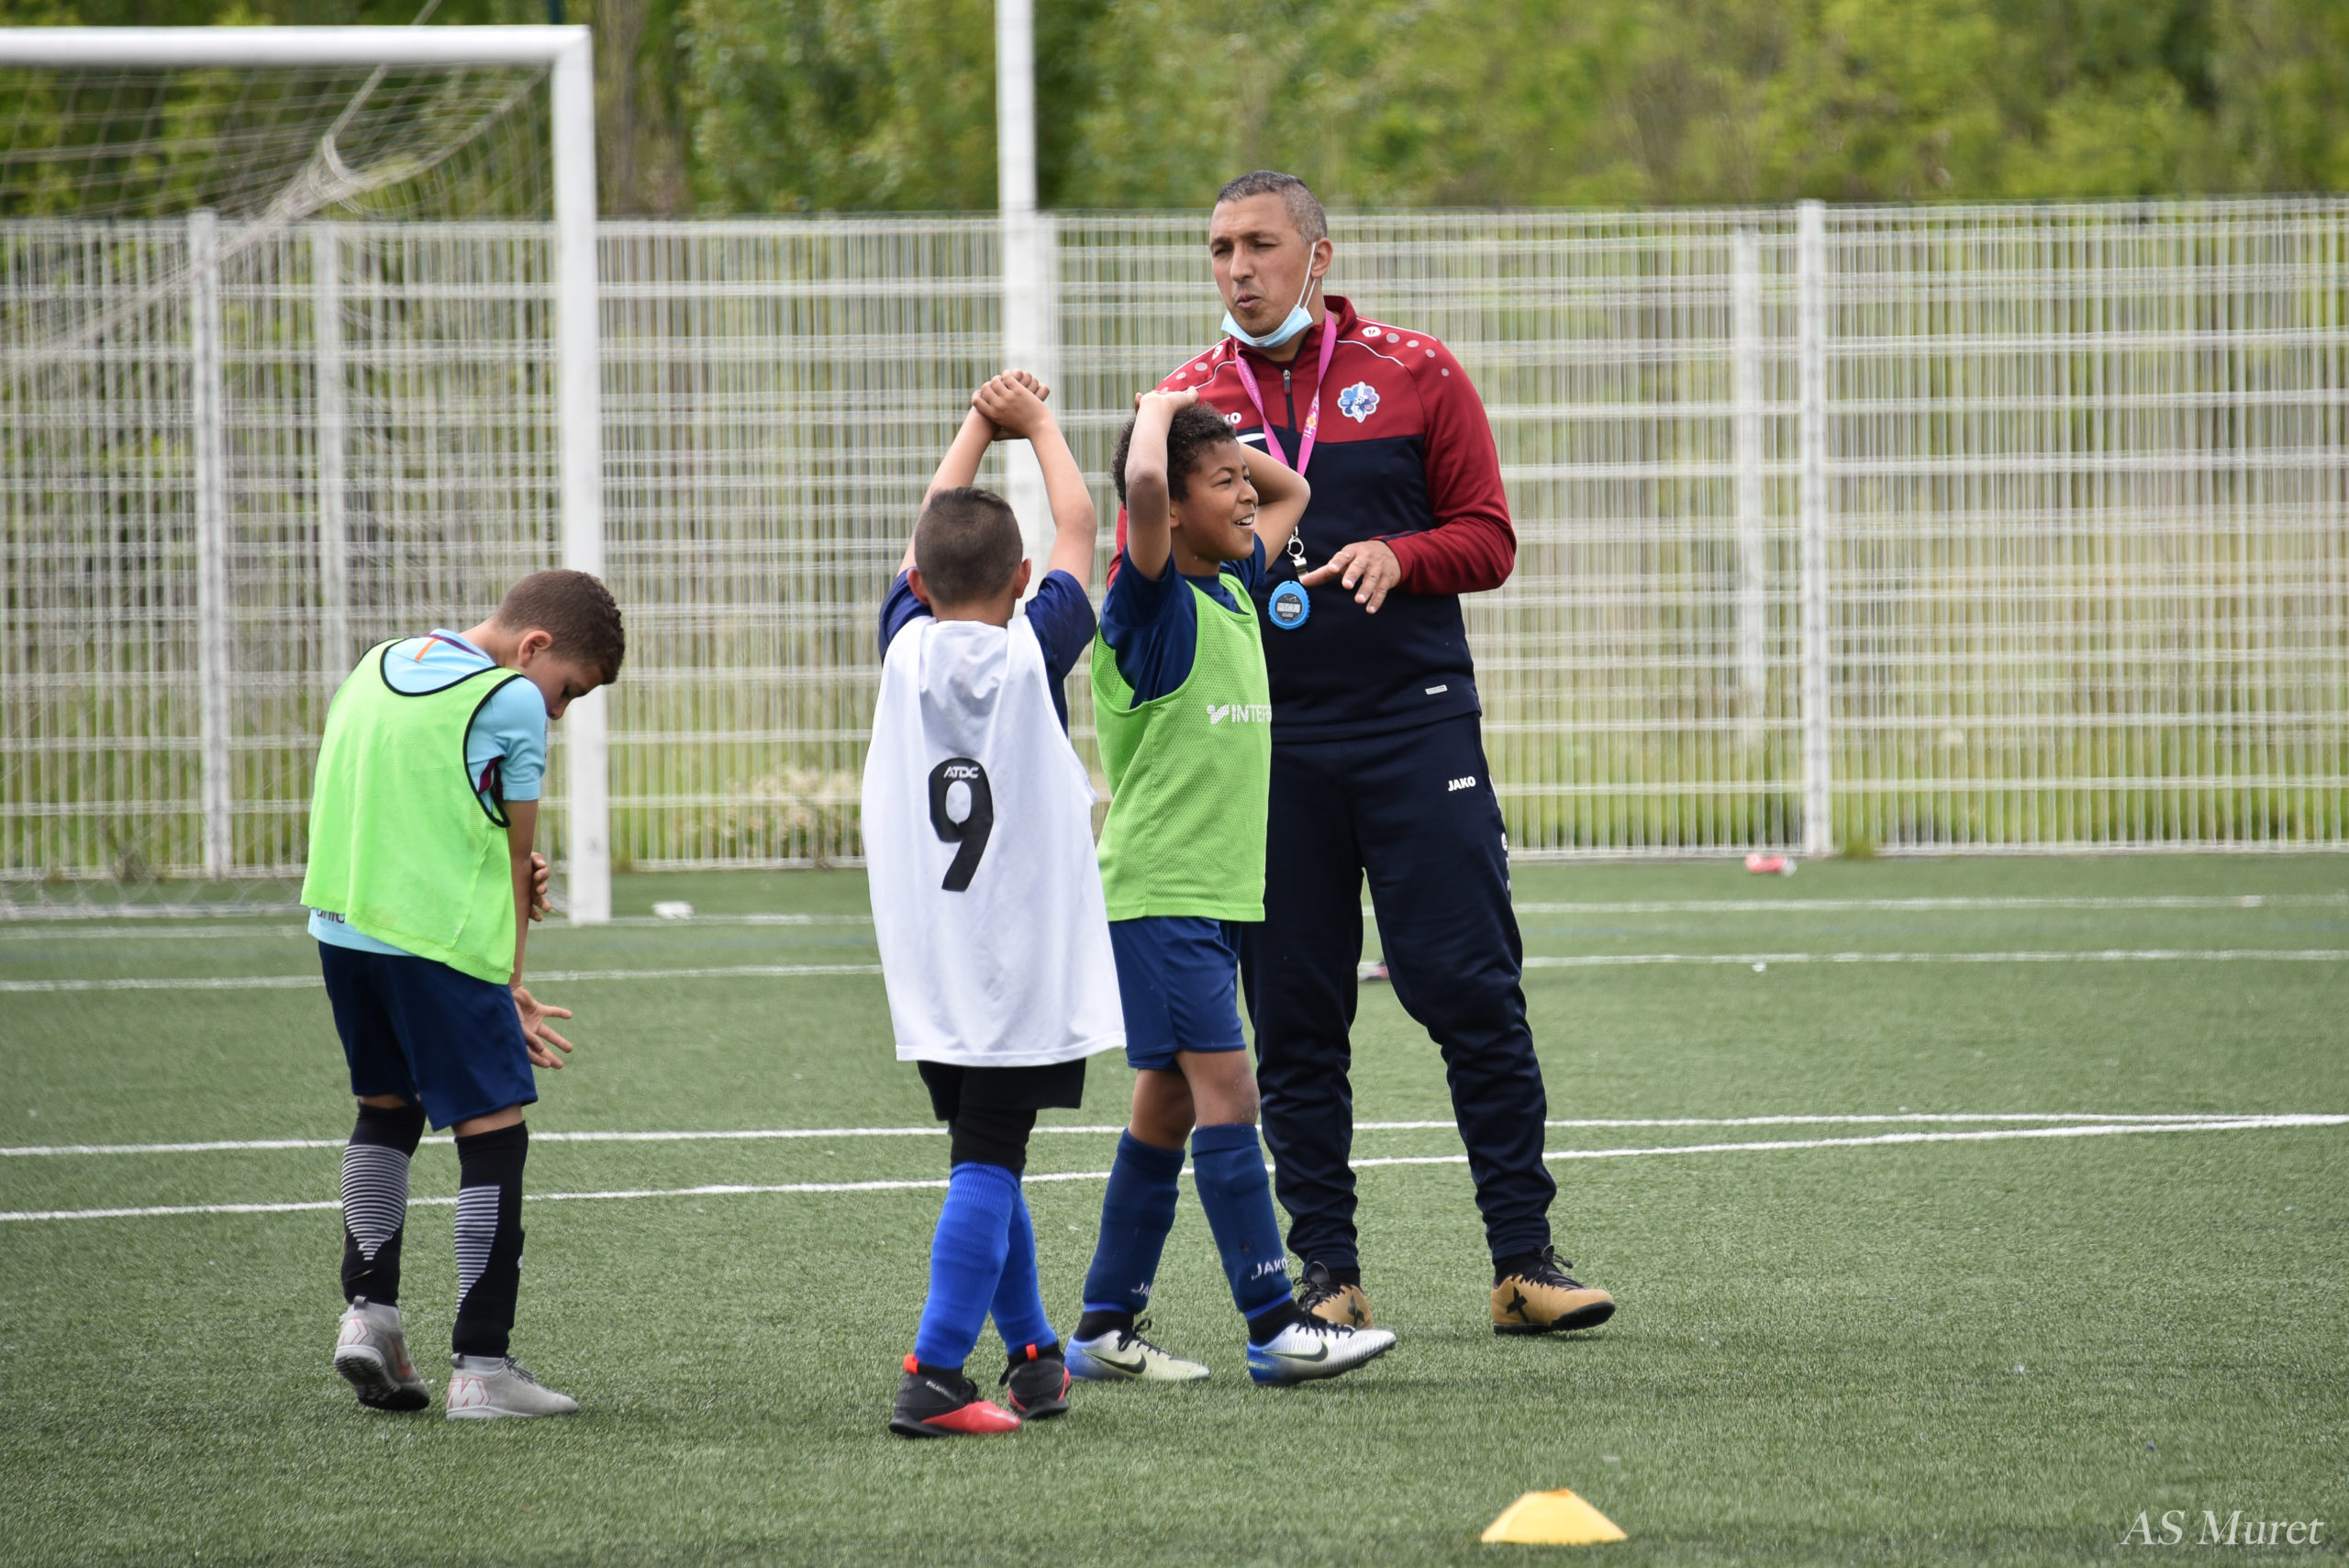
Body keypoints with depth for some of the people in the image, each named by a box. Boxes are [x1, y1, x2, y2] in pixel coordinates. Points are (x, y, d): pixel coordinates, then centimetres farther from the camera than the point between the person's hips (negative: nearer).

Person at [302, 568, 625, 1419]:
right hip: (444, 938, -7)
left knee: (386, 1109, 25)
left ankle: (368, 1310, 17)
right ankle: (481, 1366, -2)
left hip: (340, 925, 7)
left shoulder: (375, 668, 15)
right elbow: (517, 858, -2)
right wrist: (509, 984, 6)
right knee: (494, 1132, -1)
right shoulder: (514, 701, -6)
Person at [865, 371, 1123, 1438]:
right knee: (986, 1163, -8)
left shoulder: (907, 650, 0)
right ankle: (932, 1376, -17)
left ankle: (1032, 1353, 26)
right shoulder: (1033, 653, -6)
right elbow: (1077, 530, 9)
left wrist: (980, 426, 29)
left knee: (988, 1158, 16)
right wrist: (1038, 426, 23)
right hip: (1023, 964, -4)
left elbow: (930, 535, 18)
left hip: (929, 974, 4)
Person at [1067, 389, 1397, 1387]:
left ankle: (1106, 1328, 15)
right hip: (1158, 892, -9)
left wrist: (1213, 437, 14)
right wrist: (1161, 412, -13)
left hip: (1217, 893, 9)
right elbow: (1145, 487, -31)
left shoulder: (1232, 587, 12)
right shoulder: (1150, 603, -12)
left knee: (1168, 1109, 10)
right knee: (1227, 1093, -11)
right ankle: (1274, 1327, -13)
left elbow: (1291, 490, 29)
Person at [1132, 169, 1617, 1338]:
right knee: (1293, 1018, 2)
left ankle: (1524, 1259, -1)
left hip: (1416, 726, -2)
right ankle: (1326, 1274, 9)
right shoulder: (1184, 402, 9)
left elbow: (1488, 539, 5)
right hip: (1263, 746, 2)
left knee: (1471, 989, -6)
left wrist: (1398, 555, -15)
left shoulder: (1415, 375, 5)